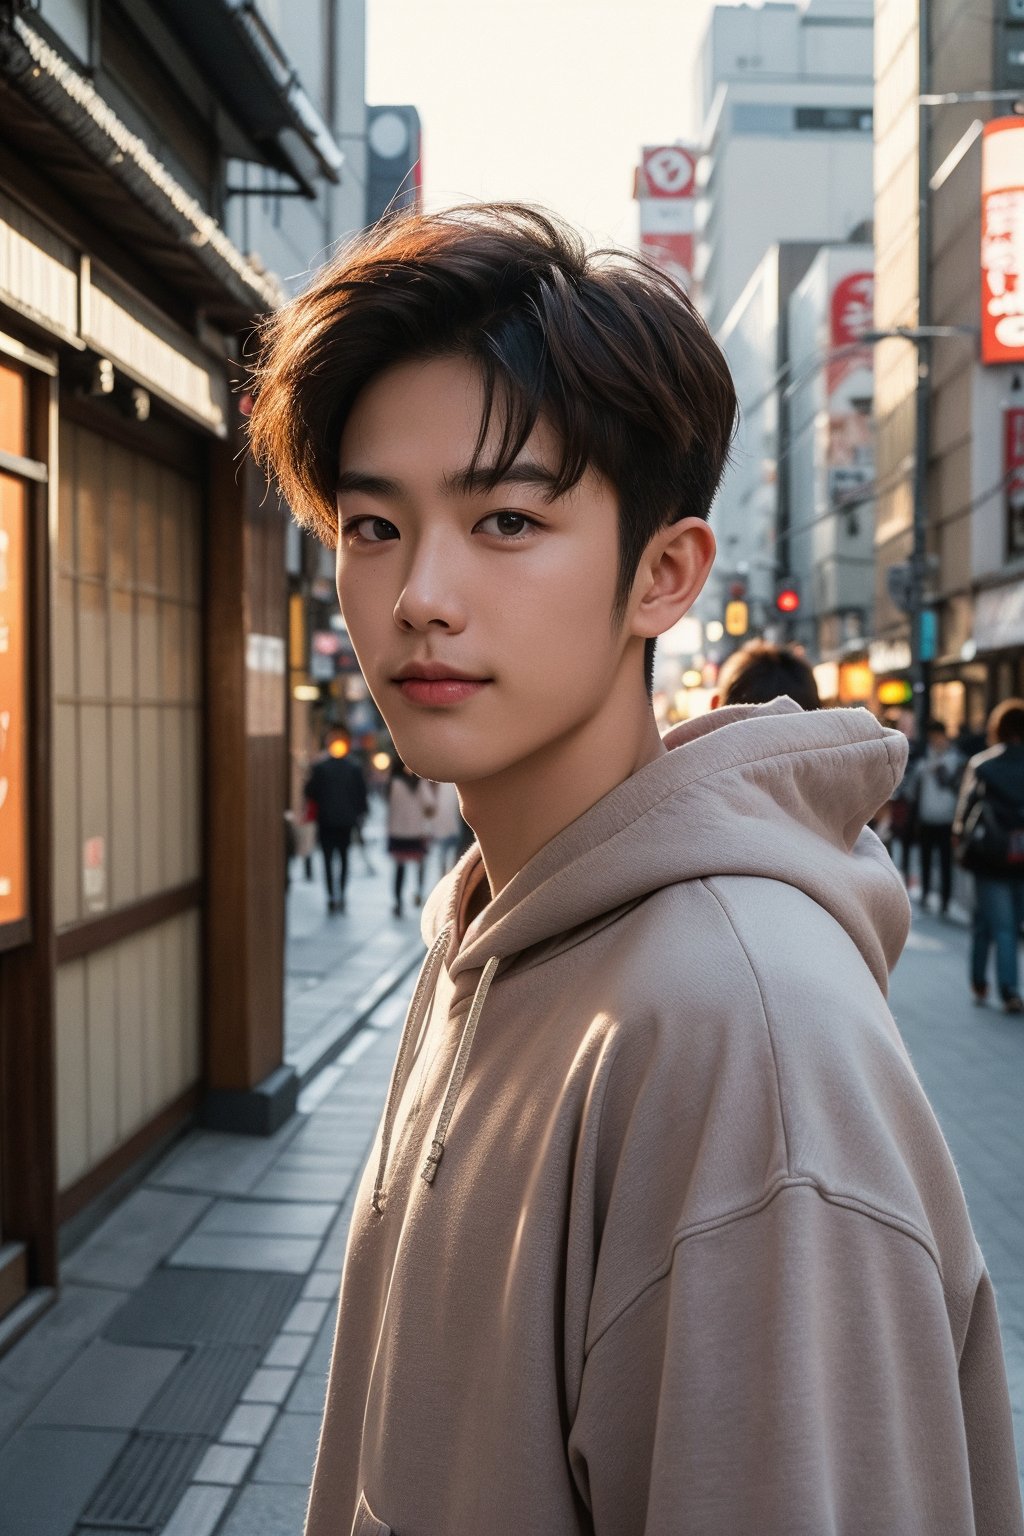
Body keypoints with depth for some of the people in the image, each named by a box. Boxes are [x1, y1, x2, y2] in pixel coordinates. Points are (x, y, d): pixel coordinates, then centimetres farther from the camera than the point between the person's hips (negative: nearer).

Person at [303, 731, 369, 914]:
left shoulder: (320, 768, -8)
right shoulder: (354, 768, -3)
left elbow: (310, 792, -5)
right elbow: (362, 793, 1)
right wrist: (359, 812, 12)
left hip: (326, 819, -2)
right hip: (346, 820, 2)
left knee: (328, 859, 3)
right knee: (344, 857, 11)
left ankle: (331, 897, -2)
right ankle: (341, 895, 4)